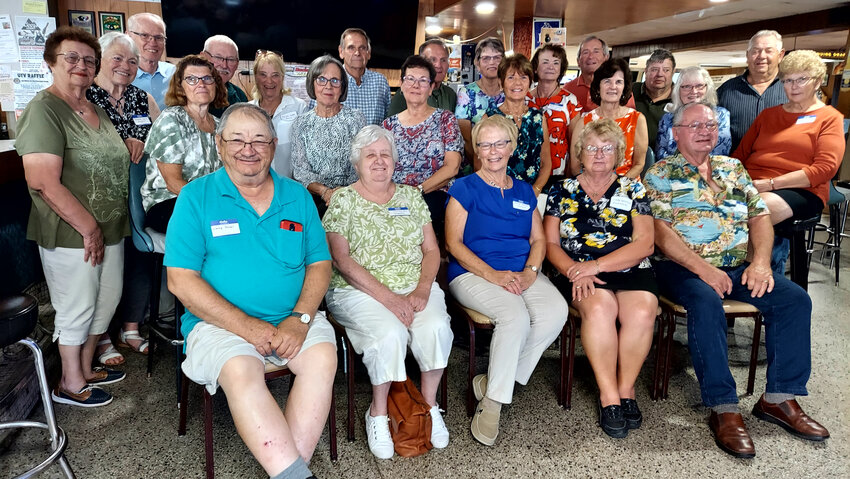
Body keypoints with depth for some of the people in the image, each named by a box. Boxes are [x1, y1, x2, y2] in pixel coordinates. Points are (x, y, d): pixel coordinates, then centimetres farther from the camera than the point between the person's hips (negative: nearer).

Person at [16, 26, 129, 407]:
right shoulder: (44, 110, -14)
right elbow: (43, 182, -22)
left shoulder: (97, 112, 12)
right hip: (71, 236, -8)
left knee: (106, 301, 18)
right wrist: (89, 228, -20)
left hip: (109, 230, 8)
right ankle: (71, 384, 26)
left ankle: (86, 368, 38)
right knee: (77, 310, 6)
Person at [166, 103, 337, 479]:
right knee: (241, 373, -31)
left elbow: (319, 264, 7)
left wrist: (299, 319, -12)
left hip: (293, 319, 3)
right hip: (220, 320, -2)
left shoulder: (297, 197, 10)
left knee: (323, 358, -25)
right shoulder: (196, 197, 0)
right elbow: (181, 280, -6)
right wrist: (246, 326, -16)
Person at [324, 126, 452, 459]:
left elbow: (431, 250, 9)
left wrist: (421, 291, -10)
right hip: (358, 291, -3)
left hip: (415, 286, 3)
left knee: (436, 328, -26)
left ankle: (429, 405, -2)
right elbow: (341, 260, -8)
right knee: (390, 334, -31)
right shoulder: (343, 200, 1)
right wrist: (387, 297, -17)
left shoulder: (411, 197, 13)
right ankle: (378, 414, -5)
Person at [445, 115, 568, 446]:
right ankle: (491, 405, -16)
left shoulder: (524, 192, 20)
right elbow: (453, 243, -4)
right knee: (516, 315, -33)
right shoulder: (464, 189, 5)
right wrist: (492, 274, -16)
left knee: (556, 311, -26)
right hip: (473, 273, -4)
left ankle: (491, 383, -12)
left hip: (522, 274, 5)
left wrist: (530, 271, -8)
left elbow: (538, 239, 14)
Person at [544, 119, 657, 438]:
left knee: (642, 312, -29)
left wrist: (596, 265, -12)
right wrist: (576, 271, -14)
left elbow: (644, 243, 1)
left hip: (630, 270, 1)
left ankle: (626, 390, -8)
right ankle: (609, 396, -19)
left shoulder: (632, 190, 13)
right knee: (599, 307, -33)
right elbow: (551, 244, 6)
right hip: (580, 272, -1)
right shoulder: (563, 191, 13)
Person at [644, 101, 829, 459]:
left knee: (794, 299, -15)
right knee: (707, 303, -35)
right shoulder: (660, 174, 3)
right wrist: (704, 269, -18)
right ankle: (724, 409, -27)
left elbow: (760, 216, 13)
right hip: (684, 267, -5)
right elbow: (661, 231, -9)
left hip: (741, 266, 6)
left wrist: (760, 261, -6)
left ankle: (778, 398, -5)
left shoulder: (733, 168, 20)